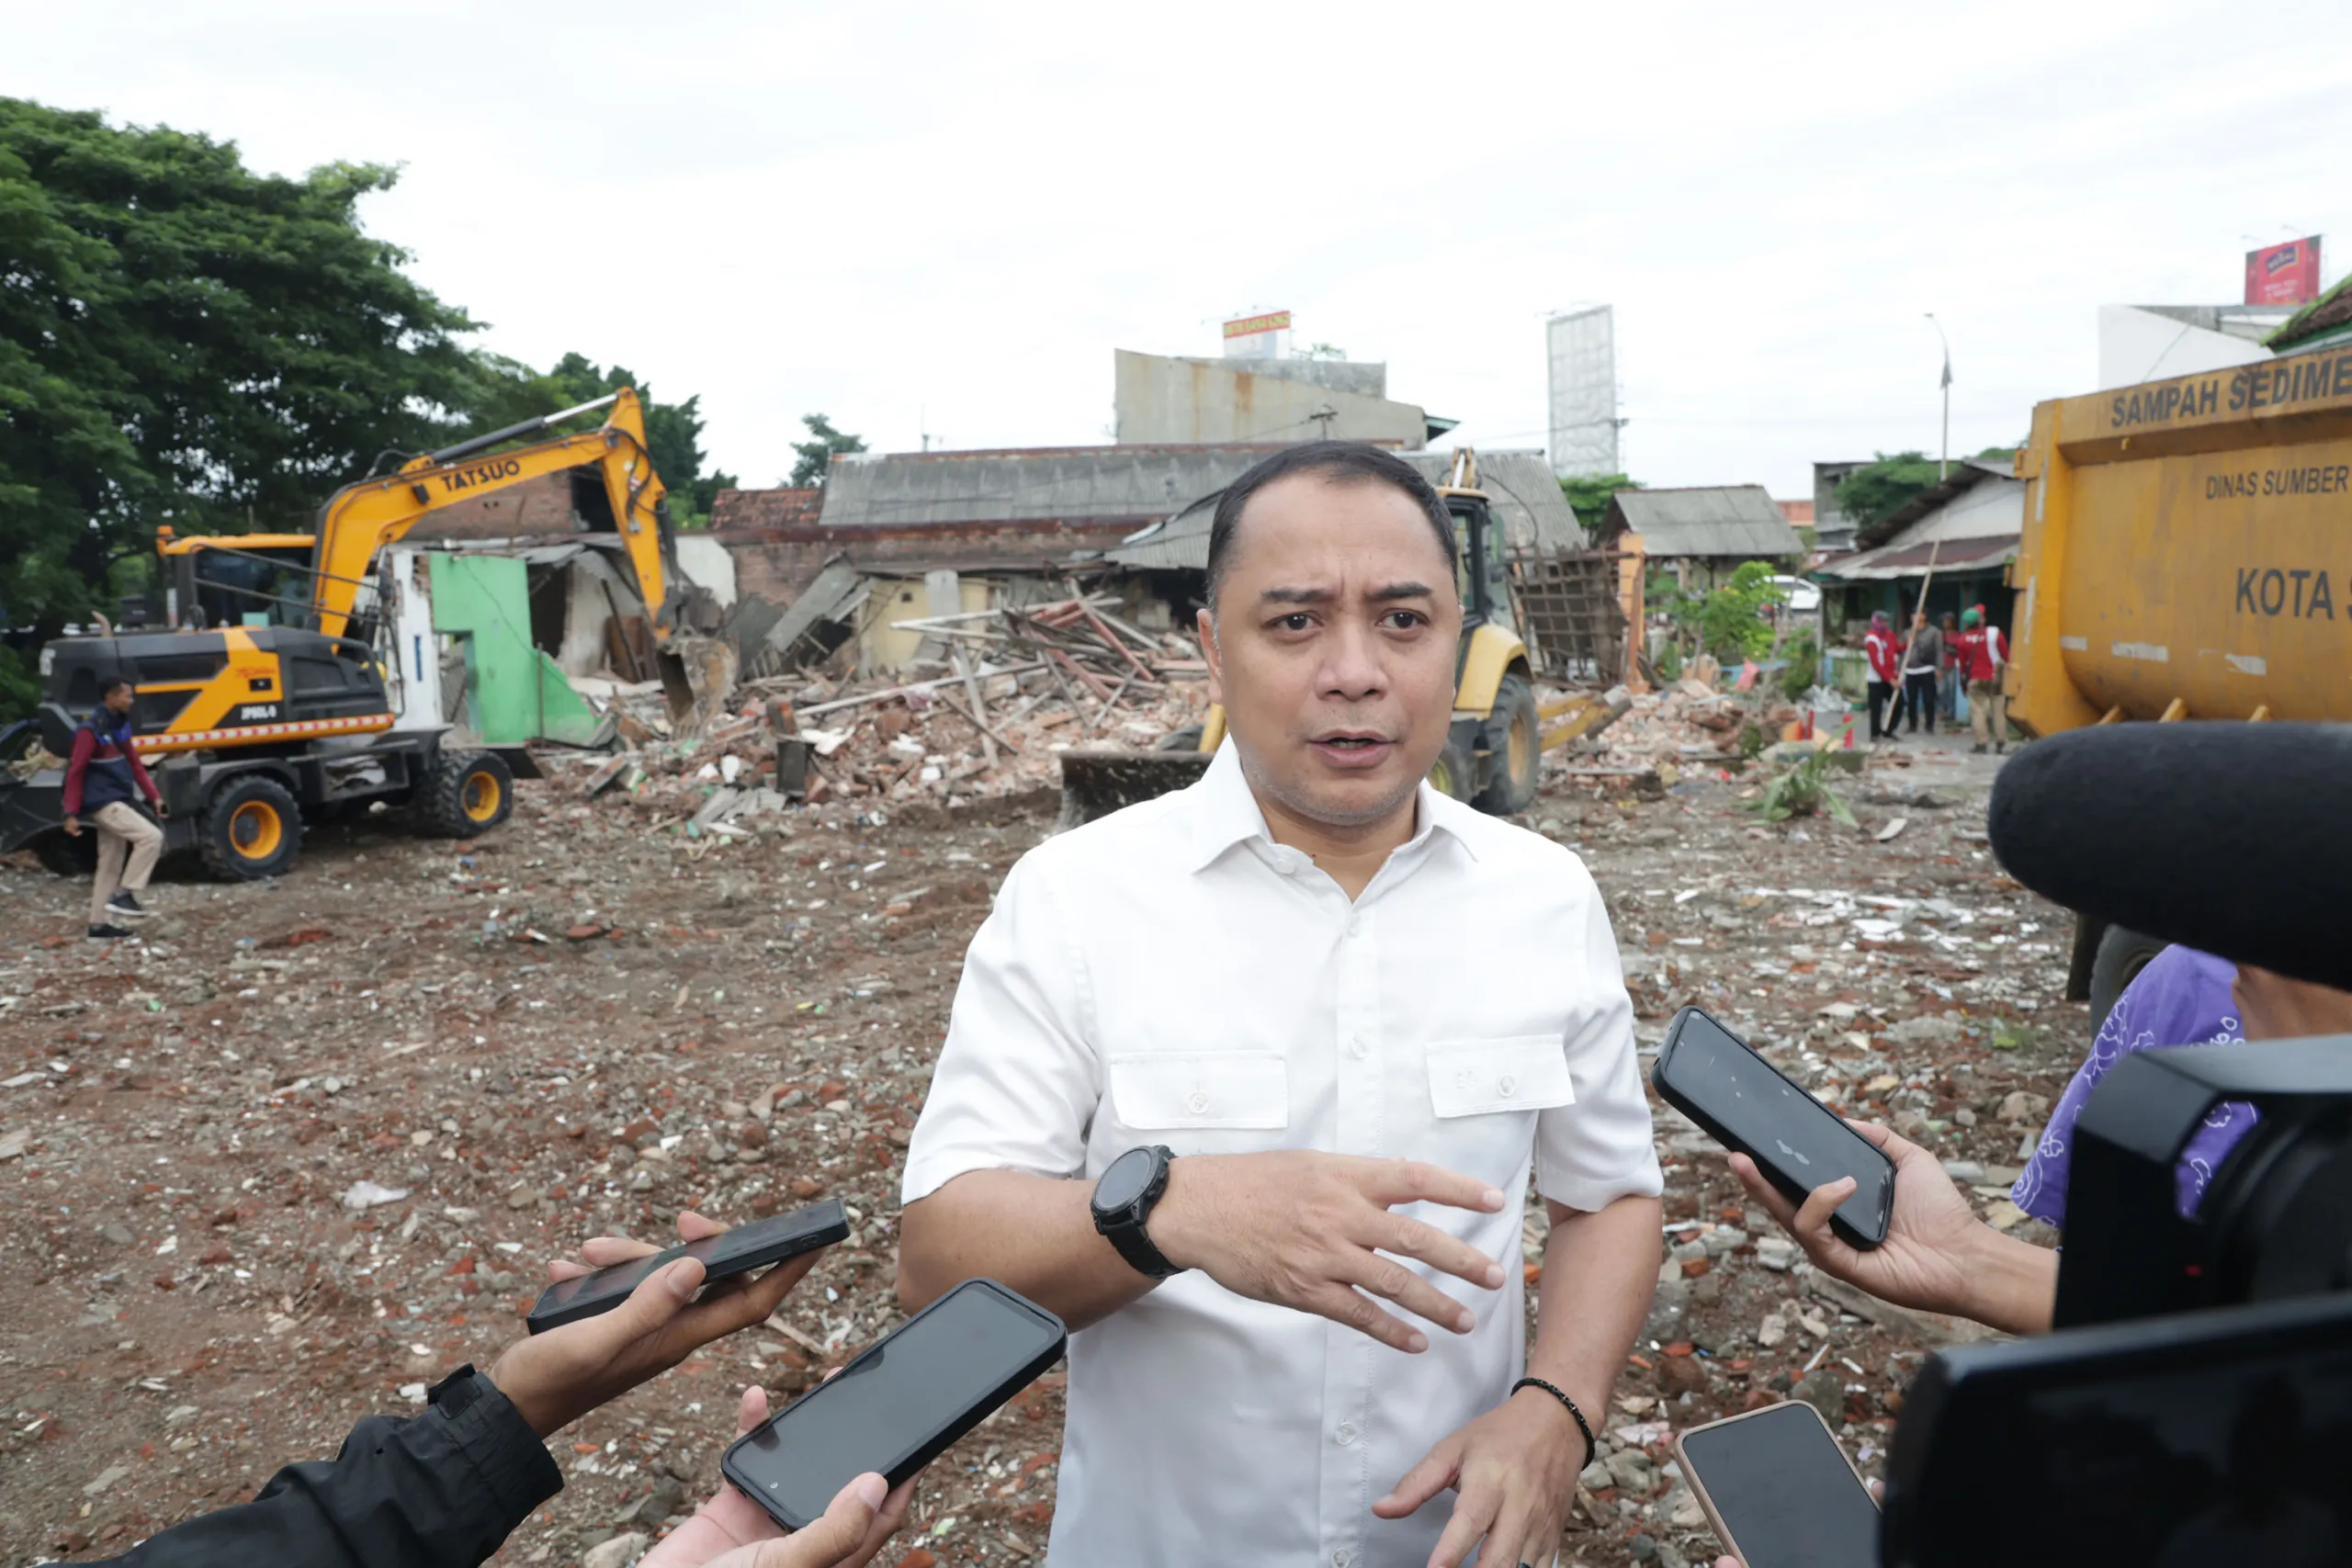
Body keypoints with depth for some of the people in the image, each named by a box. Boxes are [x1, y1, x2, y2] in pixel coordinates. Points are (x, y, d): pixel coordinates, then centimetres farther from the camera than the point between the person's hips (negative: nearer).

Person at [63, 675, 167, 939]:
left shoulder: (120, 725, 12)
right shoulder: (90, 730, -15)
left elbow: (134, 764, 16)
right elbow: (75, 773, -15)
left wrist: (154, 796, 8)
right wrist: (71, 813, -16)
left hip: (117, 802, 10)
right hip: (103, 803, -10)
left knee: (111, 866, 12)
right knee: (152, 836, -21)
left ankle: (99, 925, 18)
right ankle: (123, 894, -13)